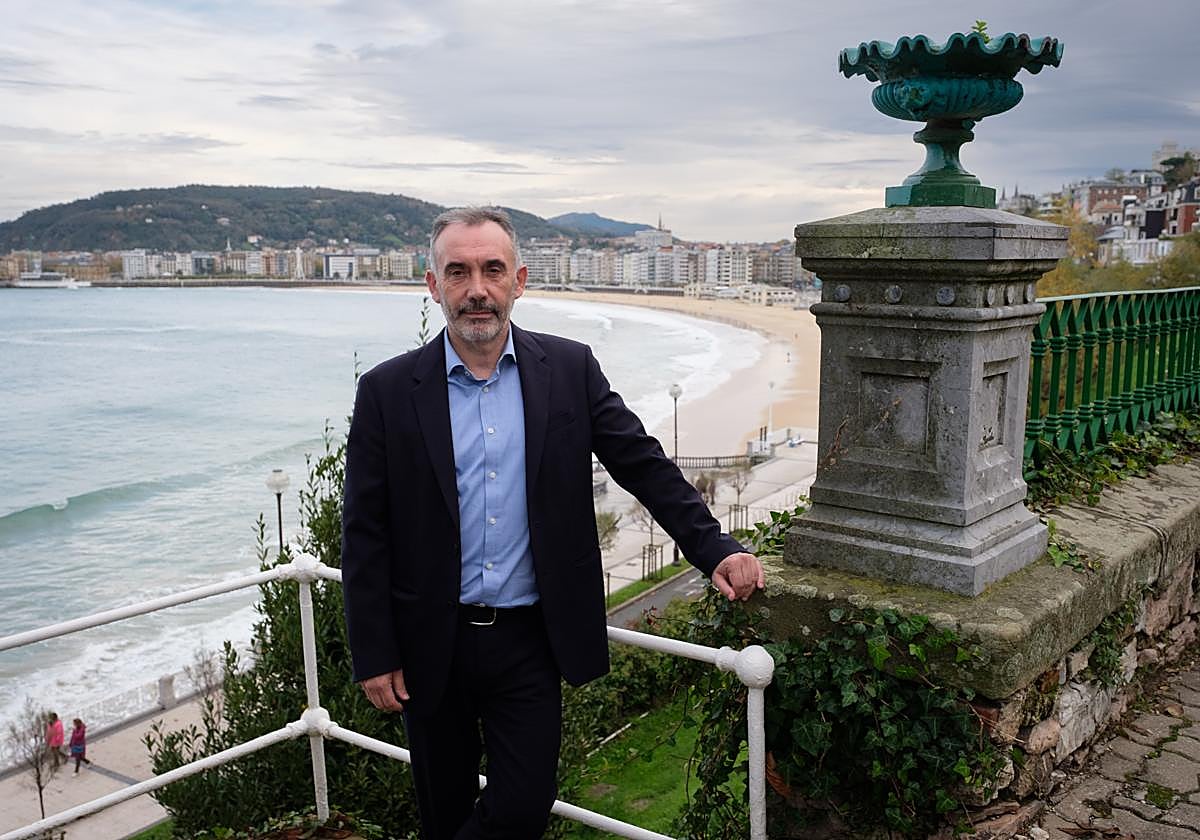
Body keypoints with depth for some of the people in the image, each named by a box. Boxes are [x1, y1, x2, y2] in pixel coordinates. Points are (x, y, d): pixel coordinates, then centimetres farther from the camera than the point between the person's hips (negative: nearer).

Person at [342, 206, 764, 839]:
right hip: (431, 645, 0)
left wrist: (715, 550, -10)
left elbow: (645, 465, 1)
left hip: (529, 639, 1)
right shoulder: (388, 391, -6)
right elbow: (364, 534, -4)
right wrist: (373, 656, -5)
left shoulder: (570, 369, -2)